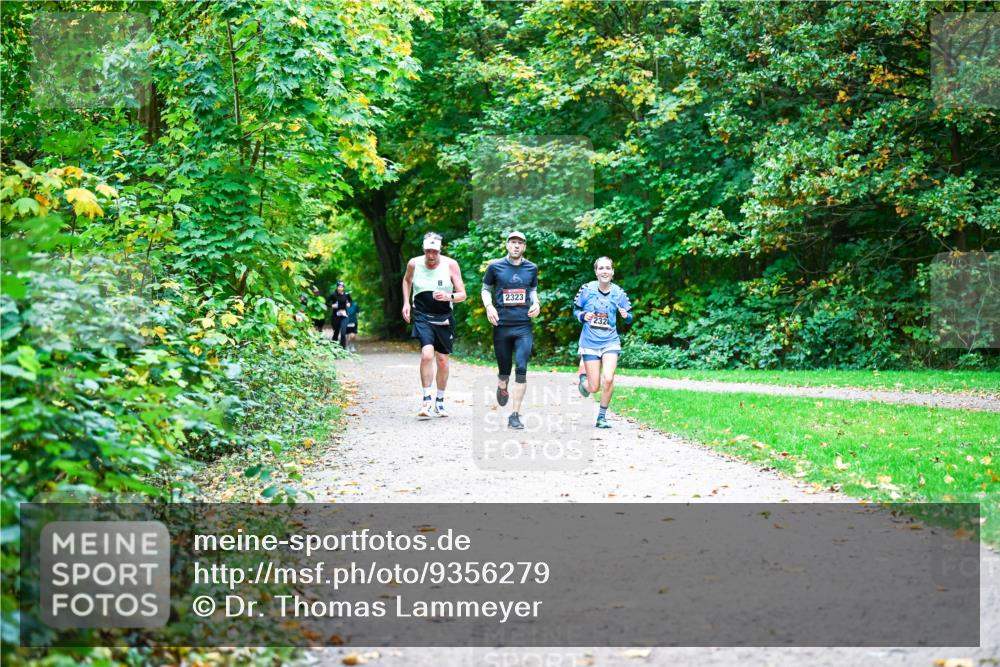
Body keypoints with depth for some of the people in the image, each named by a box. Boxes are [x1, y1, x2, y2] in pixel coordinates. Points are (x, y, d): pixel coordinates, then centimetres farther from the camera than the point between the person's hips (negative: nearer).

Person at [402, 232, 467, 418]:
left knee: (442, 361, 7)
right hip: (422, 316, -1)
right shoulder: (414, 264, -4)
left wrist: (449, 296, -27)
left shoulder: (451, 265, -8)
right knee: (427, 354, -22)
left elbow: (462, 294, -6)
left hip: (444, 318, 1)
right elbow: (406, 280, 20)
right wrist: (406, 302, 9)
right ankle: (426, 400, -17)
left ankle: (440, 402, 25)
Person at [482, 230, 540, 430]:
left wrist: (536, 304, 1)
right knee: (504, 370, 6)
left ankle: (515, 415, -7)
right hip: (501, 325, 0)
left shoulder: (531, 268, 8)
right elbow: (486, 289, 12)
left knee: (521, 370, -12)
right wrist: (489, 306, -6)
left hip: (524, 326, 1)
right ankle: (502, 388, 45)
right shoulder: (495, 266, 2)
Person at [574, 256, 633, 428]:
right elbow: (575, 311, 6)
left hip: (610, 341, 0)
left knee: (608, 379, -19)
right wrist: (583, 316, -15)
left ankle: (602, 416, 2)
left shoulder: (618, 293, -4)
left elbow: (629, 319, 5)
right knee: (594, 388, 0)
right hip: (590, 342, 0)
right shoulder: (587, 289, -6)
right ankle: (583, 373, 38)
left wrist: (626, 316, -17)